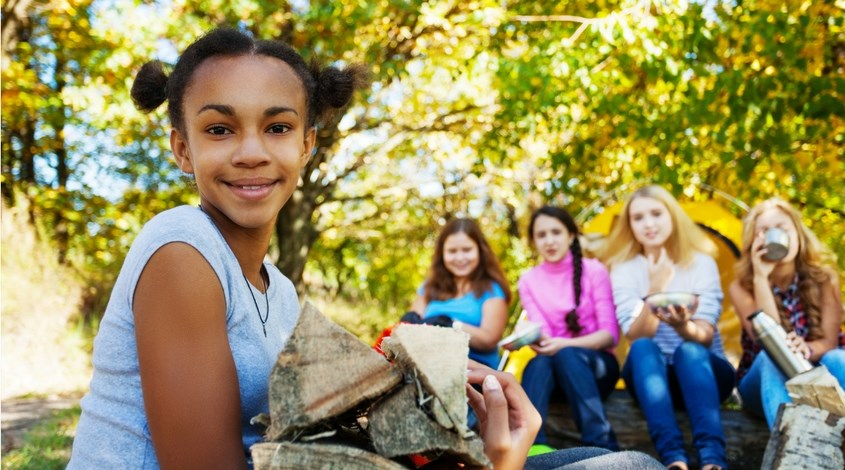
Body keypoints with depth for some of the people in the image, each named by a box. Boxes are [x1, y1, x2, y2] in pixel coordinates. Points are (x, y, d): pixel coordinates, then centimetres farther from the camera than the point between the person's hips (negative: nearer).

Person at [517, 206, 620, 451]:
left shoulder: (593, 270, -4)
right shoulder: (528, 281, 4)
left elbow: (610, 334, -10)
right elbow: (541, 333, -5)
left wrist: (565, 344, -27)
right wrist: (539, 341, -31)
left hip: (596, 364, -2)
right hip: (553, 366, 2)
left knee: (567, 355, -35)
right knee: (539, 363, -33)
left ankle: (601, 446, -41)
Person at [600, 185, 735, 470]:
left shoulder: (701, 263, -5)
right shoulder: (624, 269, -2)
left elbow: (705, 337, -15)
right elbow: (636, 336, -15)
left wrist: (683, 327, -39)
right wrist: (654, 289, -31)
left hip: (702, 371, -1)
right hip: (653, 376, 1)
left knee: (689, 350, -35)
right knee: (643, 348, -33)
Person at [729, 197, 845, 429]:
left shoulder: (823, 277, -8)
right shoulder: (742, 287, -11)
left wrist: (806, 349, -36)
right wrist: (761, 277, -30)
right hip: (765, 383, -1)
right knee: (772, 357, -35)